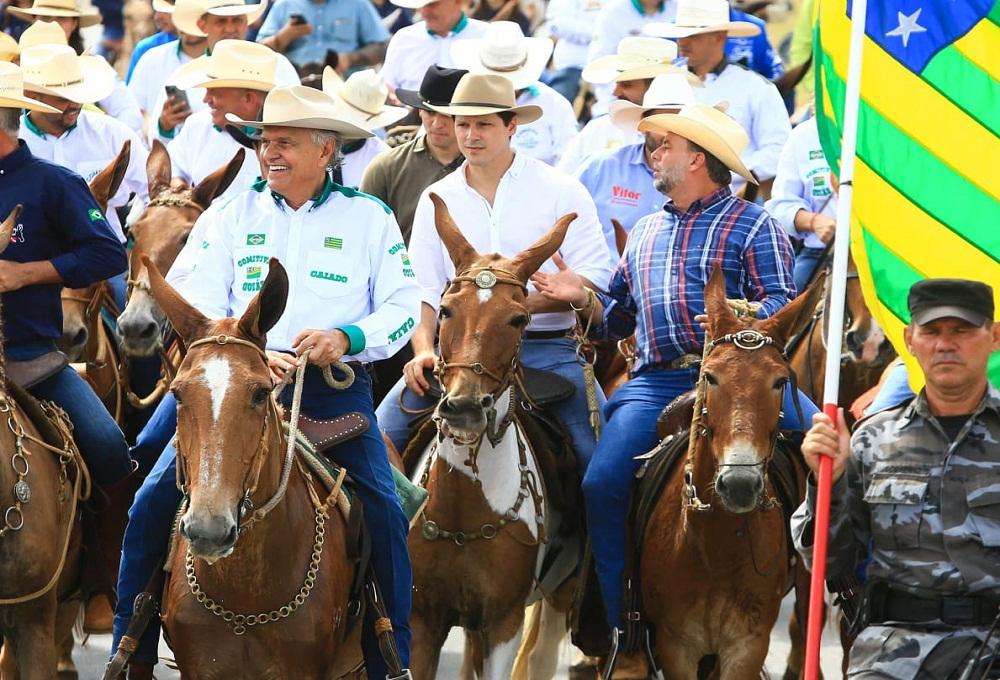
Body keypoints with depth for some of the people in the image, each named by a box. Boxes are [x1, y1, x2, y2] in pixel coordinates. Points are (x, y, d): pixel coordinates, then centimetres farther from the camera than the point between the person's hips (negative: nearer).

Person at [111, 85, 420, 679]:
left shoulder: (369, 217, 7)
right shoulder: (237, 214, 11)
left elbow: (404, 306, 3)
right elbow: (200, 307, 5)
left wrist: (348, 337, -16)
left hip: (335, 386, -1)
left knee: (384, 513, -19)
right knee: (153, 502, -12)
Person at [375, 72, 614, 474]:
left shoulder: (560, 191, 3)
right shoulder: (437, 199, 13)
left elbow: (596, 278, -5)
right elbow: (423, 290, 10)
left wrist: (522, 303, -18)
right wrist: (423, 350, -9)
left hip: (545, 348, -3)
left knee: (599, 451, -21)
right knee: (382, 432, -13)